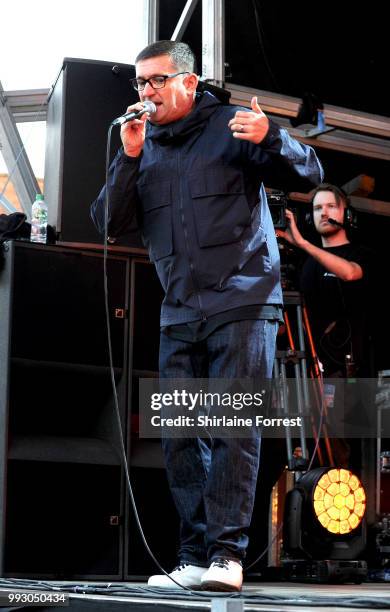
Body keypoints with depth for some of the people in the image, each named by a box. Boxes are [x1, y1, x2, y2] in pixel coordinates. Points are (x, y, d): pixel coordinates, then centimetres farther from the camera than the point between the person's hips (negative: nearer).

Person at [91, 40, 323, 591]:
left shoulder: (230, 126, 2)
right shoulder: (144, 146, 16)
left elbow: (309, 171, -1)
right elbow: (109, 223, 8)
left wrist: (269, 139, -22)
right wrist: (128, 158, -4)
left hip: (242, 303, -5)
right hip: (180, 314, 5)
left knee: (233, 428, -11)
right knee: (180, 437, 2)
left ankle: (227, 553, -11)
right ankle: (194, 559, 7)